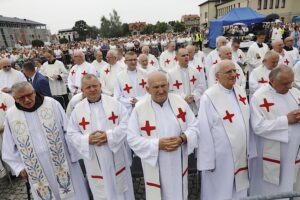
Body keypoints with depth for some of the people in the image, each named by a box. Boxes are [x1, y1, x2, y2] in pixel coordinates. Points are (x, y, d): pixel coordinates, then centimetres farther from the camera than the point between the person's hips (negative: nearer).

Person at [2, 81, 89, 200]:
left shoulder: (52, 104, -8)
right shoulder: (10, 116, -1)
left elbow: (68, 130, -5)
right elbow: (9, 148, 9)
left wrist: (73, 155, -4)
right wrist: (19, 167, 4)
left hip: (62, 162, -1)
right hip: (37, 170, 2)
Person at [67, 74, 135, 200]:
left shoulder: (114, 103, -5)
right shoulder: (77, 109, -1)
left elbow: (126, 124, -7)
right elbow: (71, 134, 0)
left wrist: (109, 136, -20)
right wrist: (87, 139, -18)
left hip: (116, 158, 0)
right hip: (94, 161, 1)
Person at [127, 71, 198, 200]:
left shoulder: (180, 102, -7)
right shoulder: (139, 108, -14)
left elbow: (193, 127, 0)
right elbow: (132, 138, -12)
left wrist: (182, 138, -20)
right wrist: (157, 144, -23)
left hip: (178, 163, 3)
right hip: (155, 165, -2)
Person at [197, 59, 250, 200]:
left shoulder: (241, 91, 3)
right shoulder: (209, 97, -19)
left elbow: (246, 121, 11)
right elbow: (204, 131, -17)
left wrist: (248, 149, 12)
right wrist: (208, 160, -14)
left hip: (240, 154, 6)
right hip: (220, 156, -6)